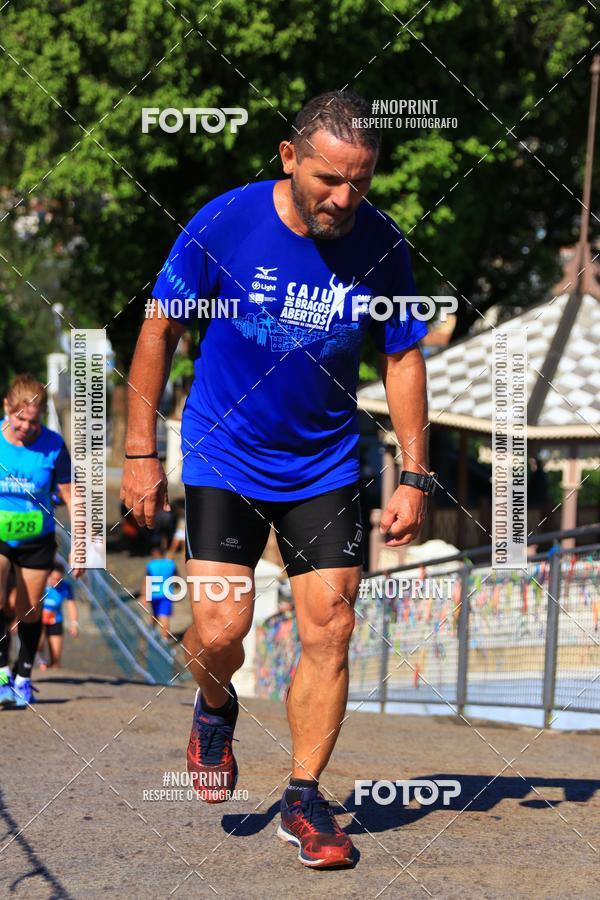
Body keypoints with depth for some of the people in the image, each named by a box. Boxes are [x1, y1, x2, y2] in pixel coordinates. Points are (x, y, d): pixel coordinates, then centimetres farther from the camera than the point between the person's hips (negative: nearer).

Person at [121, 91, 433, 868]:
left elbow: (402, 357, 4)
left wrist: (414, 476, 0)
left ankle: (304, 801, 10)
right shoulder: (223, 225, -16)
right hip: (225, 456, -2)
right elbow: (160, 330, -4)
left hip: (325, 465, 2)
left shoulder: (382, 245, -9)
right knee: (219, 630, -12)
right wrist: (140, 453, -5)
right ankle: (215, 711, 24)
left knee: (329, 631, -4)